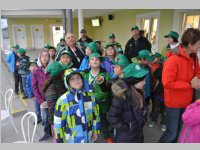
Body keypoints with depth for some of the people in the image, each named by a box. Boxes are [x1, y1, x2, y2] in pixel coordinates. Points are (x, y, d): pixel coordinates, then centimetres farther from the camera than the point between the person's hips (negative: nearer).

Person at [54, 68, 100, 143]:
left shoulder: (90, 95, -6)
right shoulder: (63, 100, -17)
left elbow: (95, 114, 4)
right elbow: (58, 122, -10)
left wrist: (96, 131, 8)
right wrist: (59, 140, -5)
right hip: (71, 139, -3)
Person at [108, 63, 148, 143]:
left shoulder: (139, 93, -2)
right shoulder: (121, 96, -27)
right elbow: (112, 117, -25)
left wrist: (141, 124, 6)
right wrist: (126, 129, -19)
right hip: (125, 138, -7)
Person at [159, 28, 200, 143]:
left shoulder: (190, 59, 3)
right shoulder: (173, 60, -23)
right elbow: (167, 83, -26)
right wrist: (190, 84, -21)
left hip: (185, 101, 8)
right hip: (174, 102, -8)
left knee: (177, 131, 20)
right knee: (172, 133, 2)